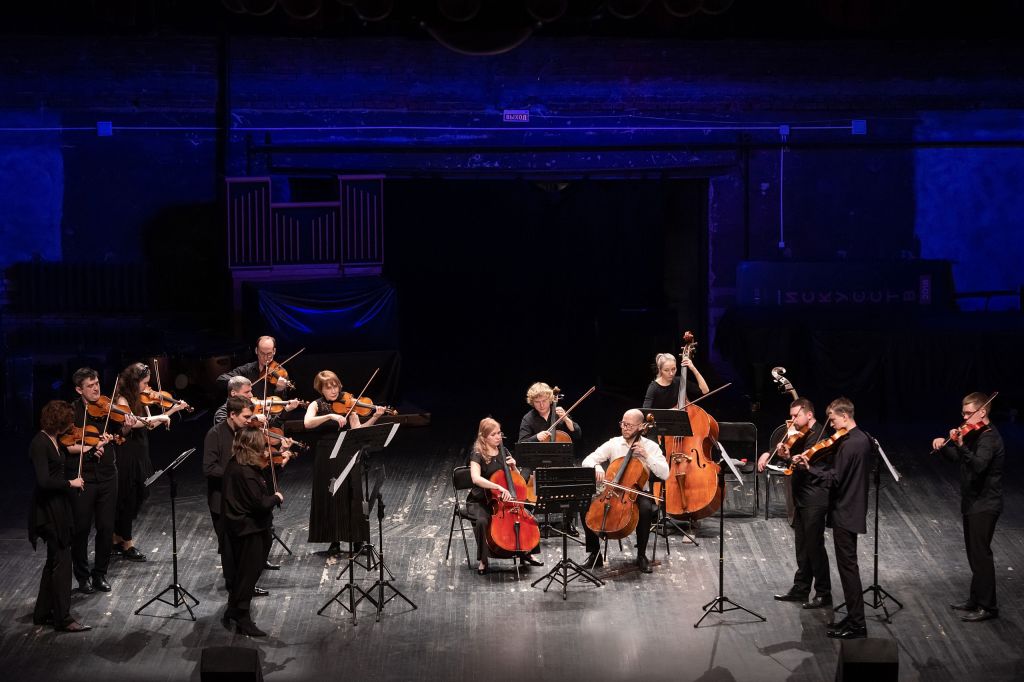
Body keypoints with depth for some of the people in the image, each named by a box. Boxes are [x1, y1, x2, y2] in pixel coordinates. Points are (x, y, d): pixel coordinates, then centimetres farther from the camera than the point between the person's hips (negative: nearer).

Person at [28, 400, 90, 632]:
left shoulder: (54, 440, 7)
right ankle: (63, 618, 1)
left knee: (54, 561, 16)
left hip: (59, 506, 10)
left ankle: (43, 613, 25)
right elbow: (44, 481, -27)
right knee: (61, 561, -4)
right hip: (49, 508, -10)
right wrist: (70, 483, -17)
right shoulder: (40, 444, -20)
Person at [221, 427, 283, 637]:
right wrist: (276, 497, -7)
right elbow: (261, 503, -27)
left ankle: (234, 610, 35)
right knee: (249, 573, 2)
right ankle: (243, 619, 10)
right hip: (250, 530, -9)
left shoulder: (235, 464, 2)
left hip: (239, 526, 9)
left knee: (243, 571, 22)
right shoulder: (246, 473, -27)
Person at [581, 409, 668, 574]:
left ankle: (641, 555, -17)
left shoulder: (651, 447, 0)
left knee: (645, 508, -36)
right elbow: (587, 460, -1)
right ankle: (595, 554, -6)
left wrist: (646, 456, -19)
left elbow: (664, 473, -11)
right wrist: (597, 467, -24)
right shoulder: (613, 444, 6)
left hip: (638, 494, -2)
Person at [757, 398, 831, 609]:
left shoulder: (818, 435, -17)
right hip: (801, 497, 9)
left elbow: (805, 464, -25)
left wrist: (787, 456, -36)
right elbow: (778, 446, 20)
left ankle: (823, 594, 1)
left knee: (814, 545, -5)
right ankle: (801, 589, 24)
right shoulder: (798, 434, 11)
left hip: (815, 498, -9)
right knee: (802, 545, 15)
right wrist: (768, 454, 1)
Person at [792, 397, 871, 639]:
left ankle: (856, 624, -1)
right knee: (849, 565, 16)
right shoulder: (863, 439, 9)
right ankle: (854, 618, 21)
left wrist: (808, 469, -22)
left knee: (847, 566, -5)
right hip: (854, 508, 10)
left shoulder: (848, 445, -21)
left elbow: (834, 479, -23)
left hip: (844, 513, -10)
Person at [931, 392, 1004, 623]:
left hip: (984, 506, -10)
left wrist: (961, 446, -47)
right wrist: (943, 447, 0)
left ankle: (988, 606, 0)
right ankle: (976, 600, 27)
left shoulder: (988, 437, -19)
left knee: (980, 554, -6)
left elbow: (978, 465, -35)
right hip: (973, 503, 10)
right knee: (975, 554, 17)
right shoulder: (974, 434, 10)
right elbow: (958, 458, 19)